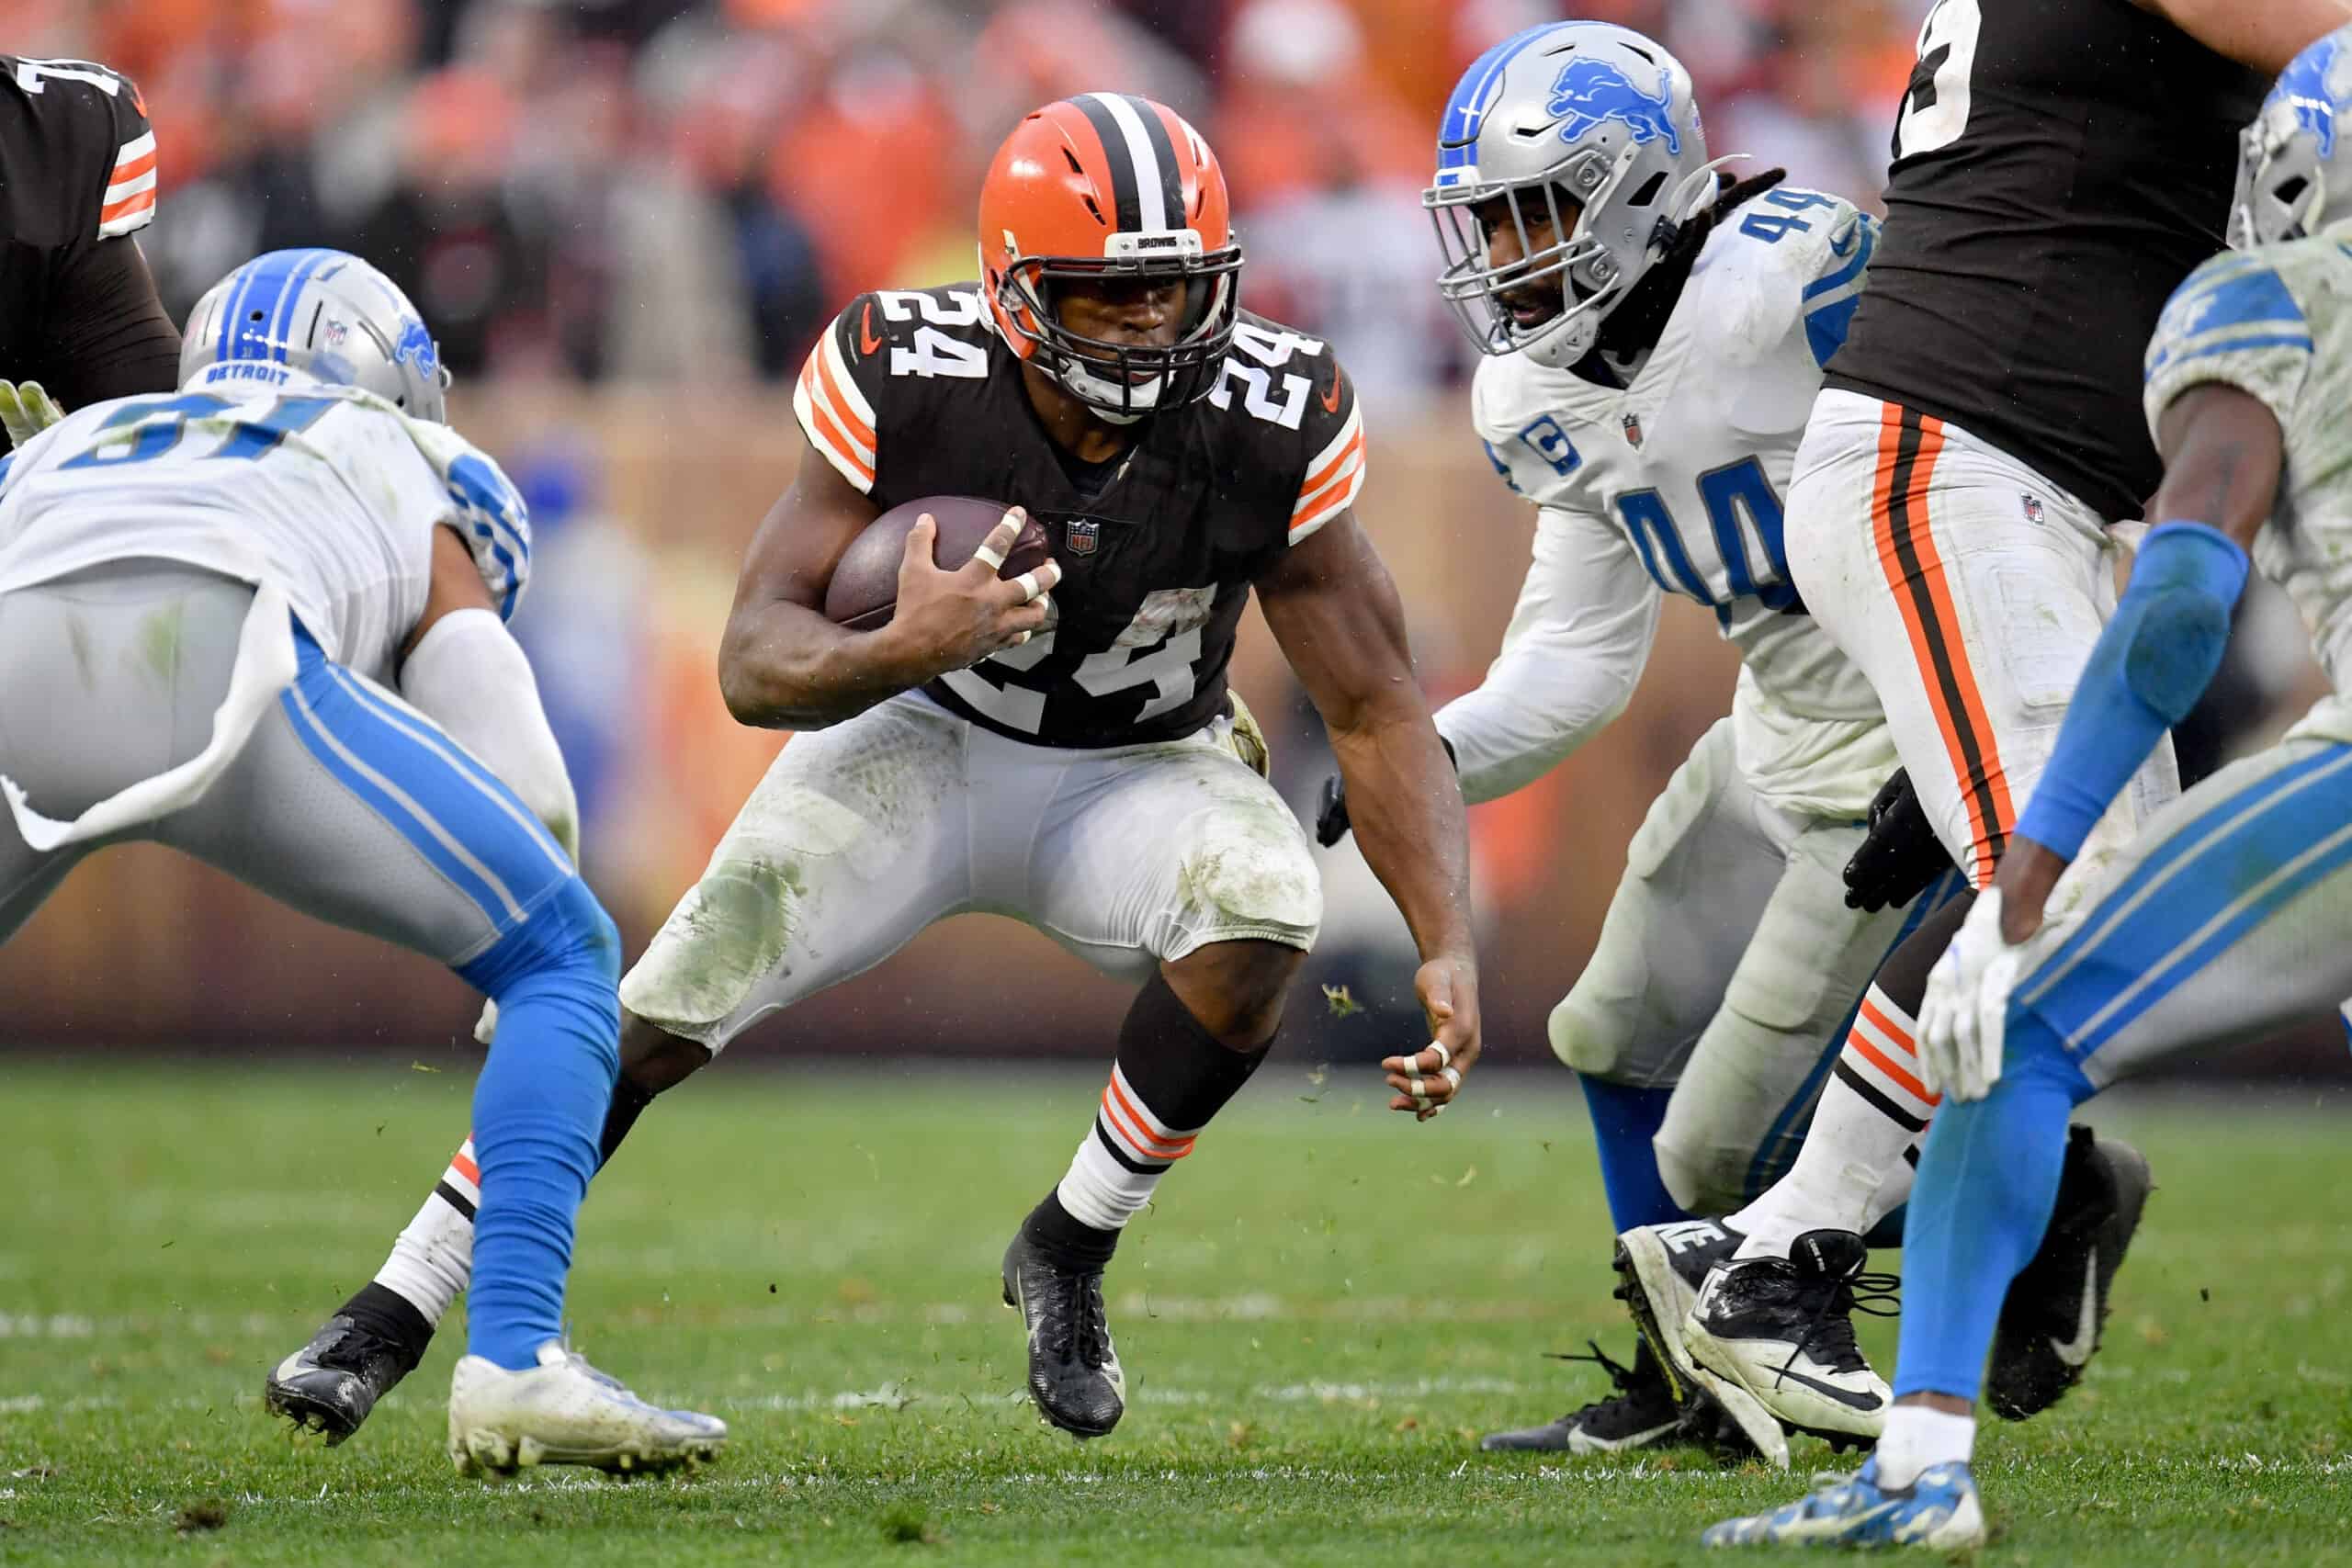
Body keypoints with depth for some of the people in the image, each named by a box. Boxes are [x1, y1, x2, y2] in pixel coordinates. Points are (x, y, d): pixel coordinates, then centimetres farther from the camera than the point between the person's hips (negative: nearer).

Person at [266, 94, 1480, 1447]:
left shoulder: (1270, 426, -24)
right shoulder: (905, 381, -26)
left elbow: (1377, 711, -15)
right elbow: (755, 663, -24)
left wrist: (1450, 950, -27)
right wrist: (901, 651, -46)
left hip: (1139, 772, 1)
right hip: (921, 737, -1)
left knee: (1262, 908, -32)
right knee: (653, 1010, -18)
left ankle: (1070, 1255, -9)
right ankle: (395, 1315, -2)